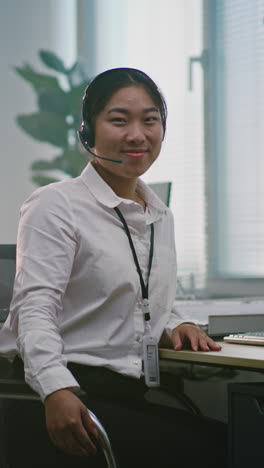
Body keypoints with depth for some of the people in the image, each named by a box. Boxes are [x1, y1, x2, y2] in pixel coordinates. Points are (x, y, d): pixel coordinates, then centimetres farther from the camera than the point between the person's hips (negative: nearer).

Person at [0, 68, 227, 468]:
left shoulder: (160, 217, 20)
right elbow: (35, 307, -15)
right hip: (63, 406, -7)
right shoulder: (56, 206, -3)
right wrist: (56, 391, -31)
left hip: (131, 401, 7)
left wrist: (175, 326, 8)